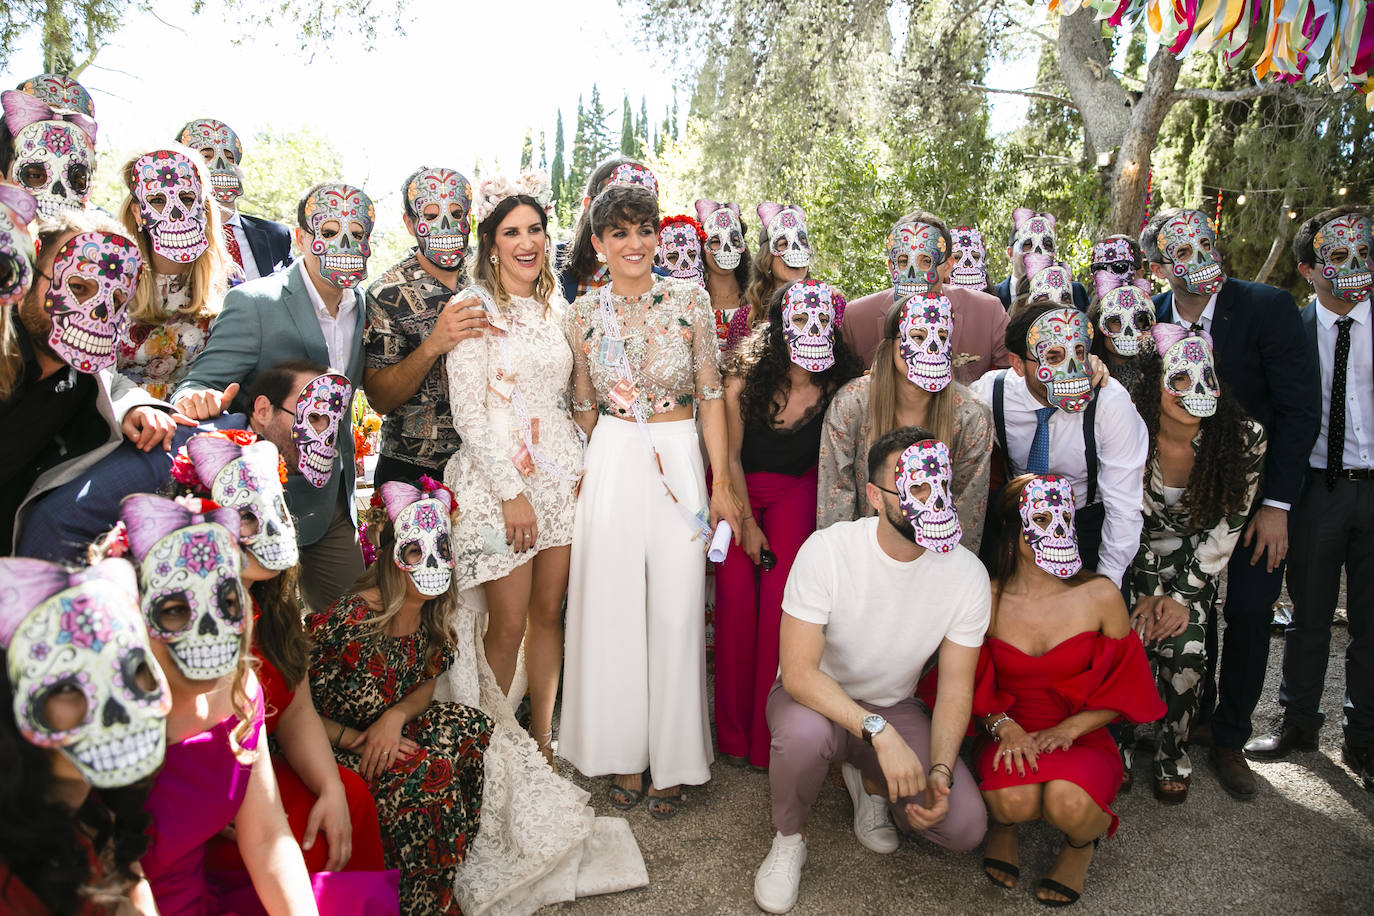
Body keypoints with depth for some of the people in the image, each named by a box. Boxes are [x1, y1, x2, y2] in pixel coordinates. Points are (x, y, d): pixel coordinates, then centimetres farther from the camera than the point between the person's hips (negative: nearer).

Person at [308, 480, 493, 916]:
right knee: (429, 773, -28)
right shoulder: (347, 620, -26)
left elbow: (426, 683, 5)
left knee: (471, 726, -16)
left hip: (391, 731, 7)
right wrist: (357, 740, -25)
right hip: (335, 750, -7)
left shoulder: (432, 615, -5)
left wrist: (396, 716, -17)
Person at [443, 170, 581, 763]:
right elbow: (467, 412, -12)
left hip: (561, 476, 6)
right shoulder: (475, 308, -6)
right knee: (508, 626, -1)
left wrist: (582, 467, 6)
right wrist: (511, 492, -15)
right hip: (499, 479, -6)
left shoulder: (554, 307, 13)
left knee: (549, 613, 11)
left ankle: (543, 738, 25)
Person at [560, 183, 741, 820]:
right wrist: (585, 469, 13)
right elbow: (584, 406, 13)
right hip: (611, 465, 1)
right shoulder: (584, 315, 4)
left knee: (675, 612, 4)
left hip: (681, 464, -1)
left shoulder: (690, 301, 1)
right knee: (613, 608, 6)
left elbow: (710, 395, 2)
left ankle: (672, 759, 20)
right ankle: (623, 754, 23)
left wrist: (721, 482, 0)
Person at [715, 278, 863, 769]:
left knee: (782, 595, -13)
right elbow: (730, 456, -8)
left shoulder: (838, 385, -18)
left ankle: (770, 735, 3)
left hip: (794, 490, 0)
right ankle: (733, 734, 9)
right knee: (735, 594, -9)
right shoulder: (745, 378, -19)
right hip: (737, 488, 0)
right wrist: (747, 524, -5)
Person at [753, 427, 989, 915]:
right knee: (804, 730, -39)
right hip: (815, 697, -3)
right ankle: (787, 840, -5)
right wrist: (879, 732, -39)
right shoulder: (828, 550, -25)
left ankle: (868, 780, 16)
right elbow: (798, 673, -29)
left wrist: (939, 771, -24)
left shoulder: (967, 573, -14)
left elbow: (955, 690, -8)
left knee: (966, 826, -17)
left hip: (894, 706, 3)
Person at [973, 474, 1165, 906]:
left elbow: (1124, 687, 2)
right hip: (1010, 737, 0)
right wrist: (1003, 726, -13)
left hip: (1080, 737, 0)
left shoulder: (1100, 595, -6)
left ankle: (1083, 841, 10)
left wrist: (1069, 728, -11)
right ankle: (1004, 824, 10)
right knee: (1014, 799, -32)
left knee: (1067, 802, -32)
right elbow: (974, 687, 6)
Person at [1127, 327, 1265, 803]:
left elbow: (1227, 527, -10)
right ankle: (1122, 740, 6)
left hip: (1198, 563, 1)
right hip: (1137, 558, -1)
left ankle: (1172, 751, 6)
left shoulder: (1245, 437, -18)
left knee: (1183, 648, -19)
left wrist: (1183, 596, -13)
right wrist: (1150, 593, -13)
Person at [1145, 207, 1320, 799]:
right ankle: (1197, 717, 32)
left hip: (1256, 486, -2)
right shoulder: (1150, 319, -7)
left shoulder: (1268, 307, -14)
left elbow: (1301, 409, -14)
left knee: (1249, 612, 1)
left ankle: (1229, 739, 19)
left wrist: (1277, 504, -16)